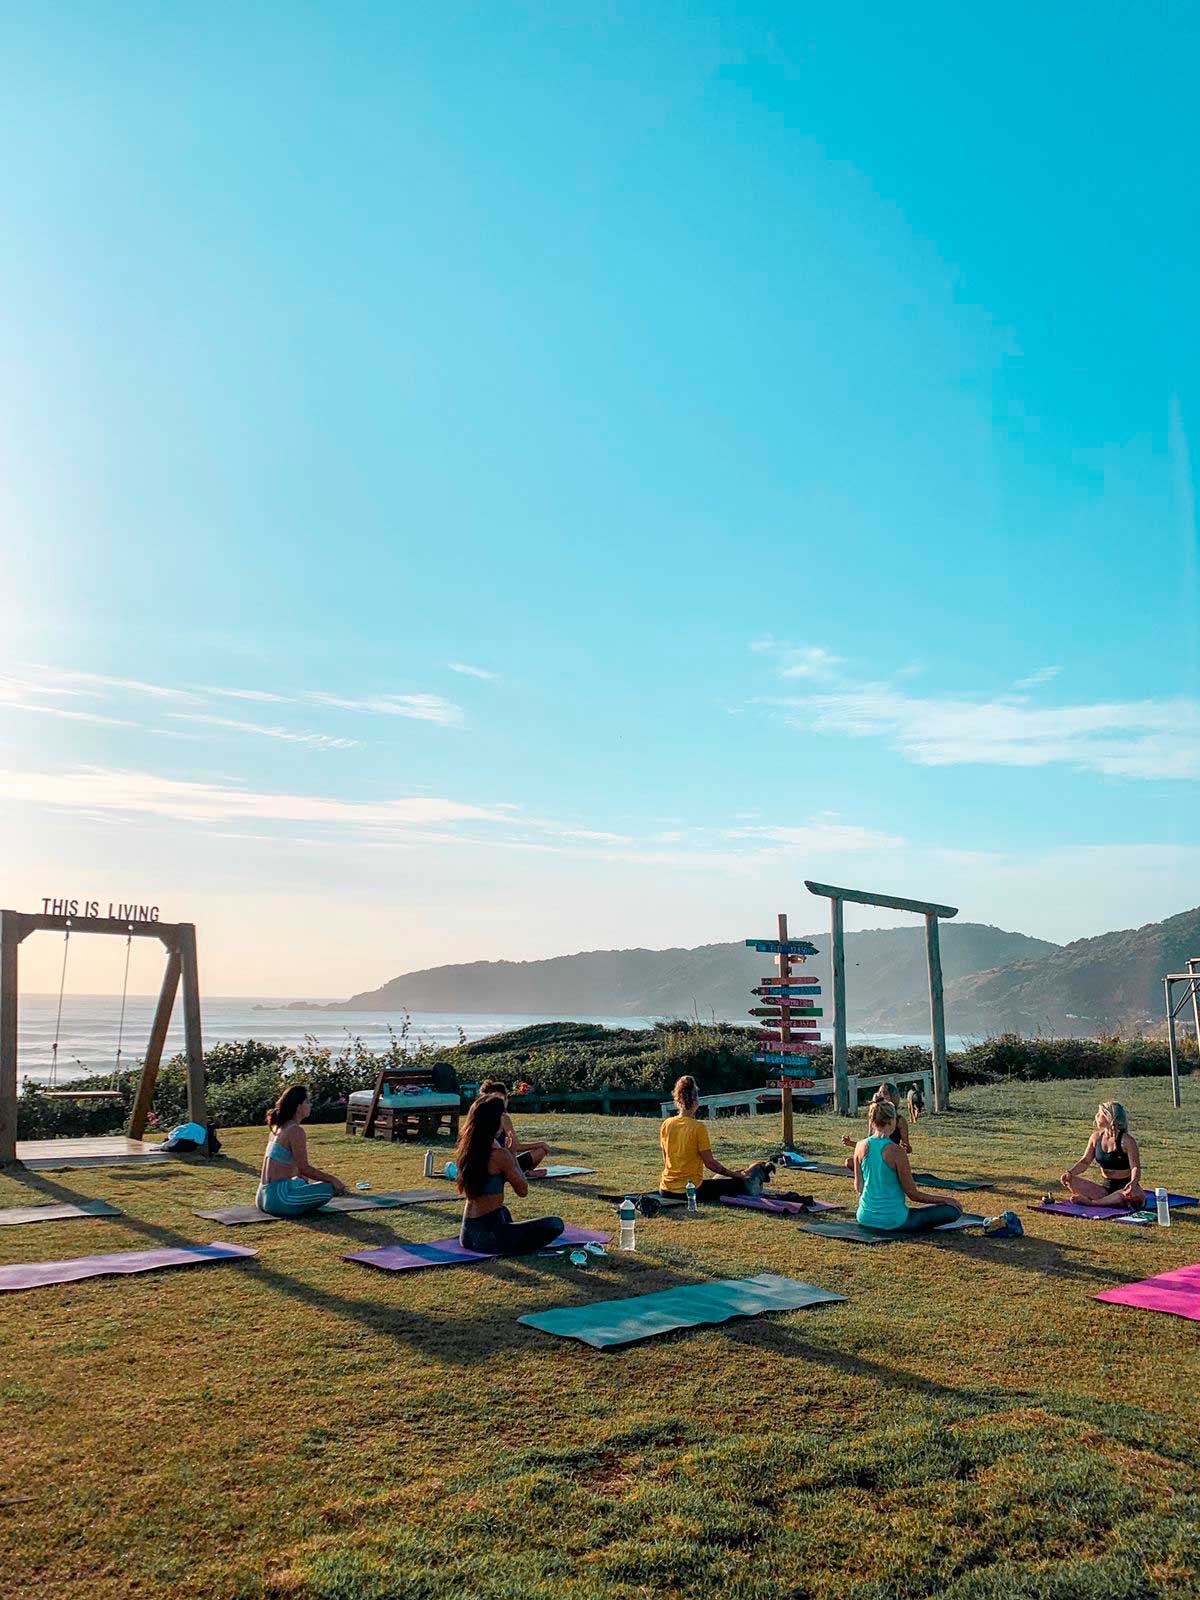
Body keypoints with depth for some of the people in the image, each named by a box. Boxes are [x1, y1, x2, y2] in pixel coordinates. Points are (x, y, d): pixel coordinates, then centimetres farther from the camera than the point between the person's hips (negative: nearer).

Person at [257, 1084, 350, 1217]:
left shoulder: (278, 1127, 13)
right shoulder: (296, 1131, -15)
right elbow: (304, 1168, -14)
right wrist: (332, 1179, -4)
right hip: (277, 1197, -9)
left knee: (301, 1182, 37)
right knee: (327, 1189, -10)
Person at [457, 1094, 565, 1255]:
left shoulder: (465, 1150, 4)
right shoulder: (499, 1154, -19)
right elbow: (523, 1191, -6)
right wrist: (512, 1156, 2)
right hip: (489, 1235, -8)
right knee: (556, 1224, -3)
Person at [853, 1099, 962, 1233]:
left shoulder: (861, 1146, -5)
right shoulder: (897, 1151, -20)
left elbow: (858, 1186, 4)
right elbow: (913, 1194, -13)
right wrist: (946, 1200, -1)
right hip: (892, 1221, -7)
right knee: (954, 1210, -2)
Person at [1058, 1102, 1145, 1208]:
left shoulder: (1126, 1140, -11)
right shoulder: (1096, 1137, 4)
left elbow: (1135, 1168, -16)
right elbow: (1085, 1162, 5)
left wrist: (1133, 1183, -38)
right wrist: (1070, 1172, -14)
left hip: (1124, 1188, -5)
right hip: (1106, 1188, 5)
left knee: (1135, 1193, -40)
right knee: (1069, 1181, -11)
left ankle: (1091, 1202, -34)